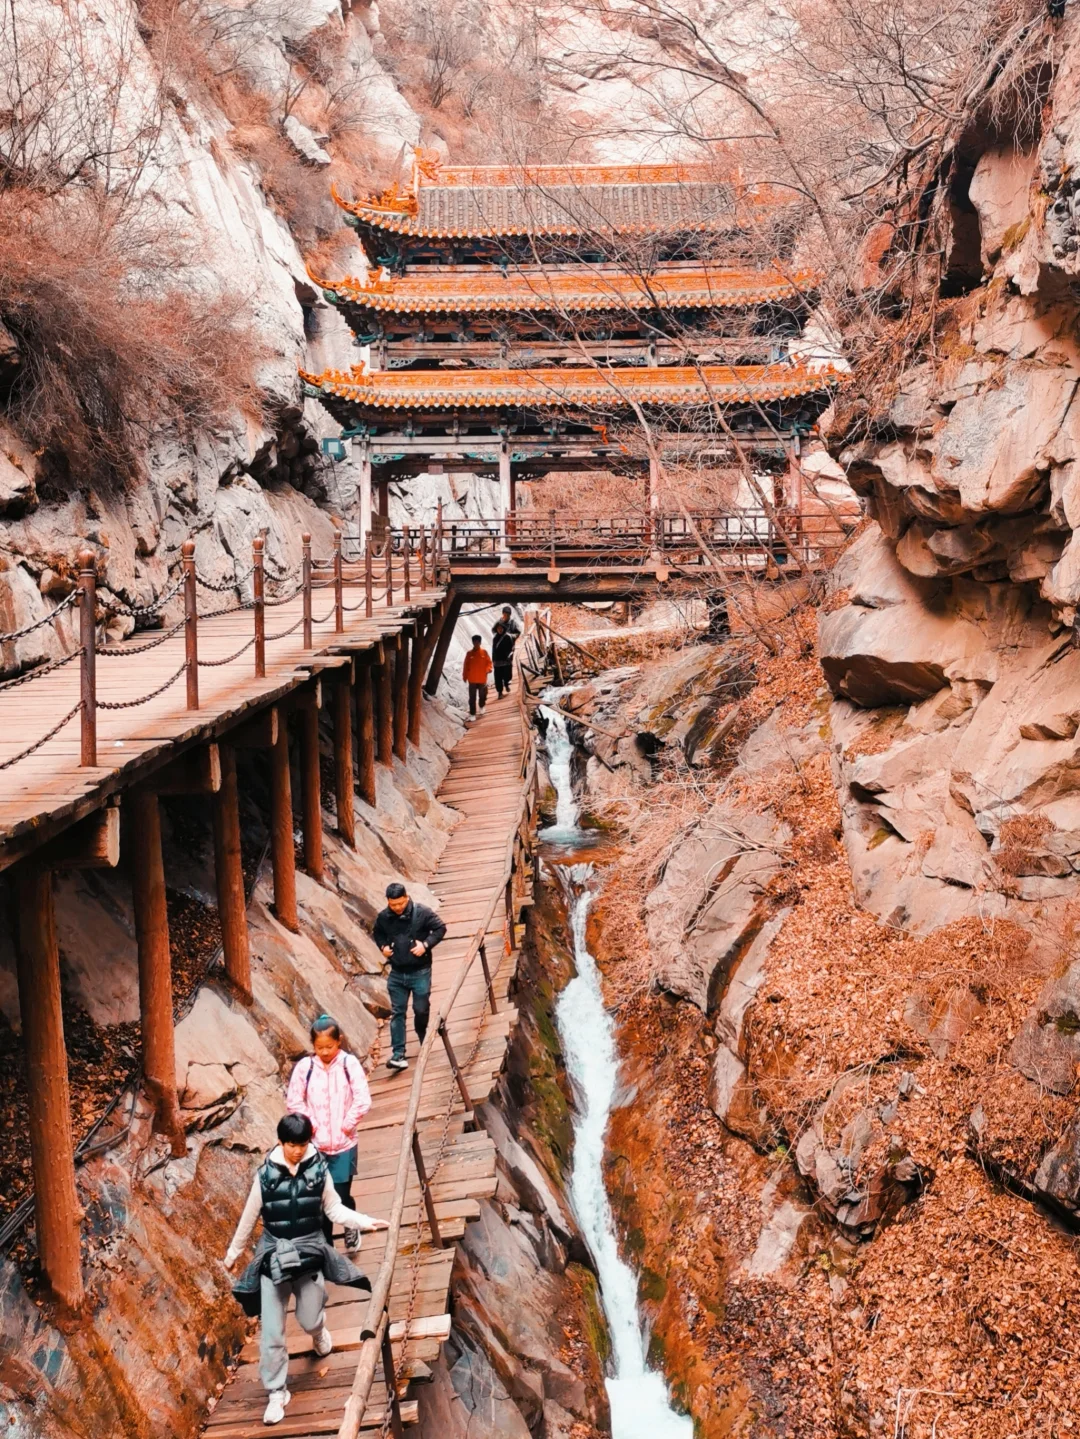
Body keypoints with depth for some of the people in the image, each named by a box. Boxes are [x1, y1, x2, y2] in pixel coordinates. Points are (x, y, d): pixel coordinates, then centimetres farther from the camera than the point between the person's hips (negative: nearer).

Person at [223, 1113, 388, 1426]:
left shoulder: (319, 1170, -8)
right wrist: (233, 1252, 13)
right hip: (274, 1253, 0)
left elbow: (334, 1210, 0)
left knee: (309, 1320, 7)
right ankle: (276, 1392, 14)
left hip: (310, 1249, 0)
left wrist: (366, 1221, -13)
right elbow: (249, 1217, 3)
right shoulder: (266, 1174, -11)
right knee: (271, 1330, -1)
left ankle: (319, 1333, 45)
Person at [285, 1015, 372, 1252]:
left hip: (344, 1143, -1)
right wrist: (311, 1124, -5)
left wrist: (346, 1125, -9)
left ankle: (351, 1227, 33)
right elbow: (293, 1101, 0)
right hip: (316, 1144, 1)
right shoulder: (305, 1066, -6)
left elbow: (363, 1101, -10)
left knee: (341, 1196, 0)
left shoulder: (350, 1063, -9)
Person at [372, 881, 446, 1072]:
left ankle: (424, 1040, 36)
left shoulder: (422, 912, -13)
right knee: (397, 1012, 0)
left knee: (421, 1009, 7)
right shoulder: (383, 917, -4)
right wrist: (383, 946, -2)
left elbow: (440, 928, -5)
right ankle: (398, 1054, 1)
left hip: (420, 972, -2)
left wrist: (426, 944, -17)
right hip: (396, 973, 2)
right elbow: (377, 933, 17)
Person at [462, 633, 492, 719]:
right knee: (472, 698, -1)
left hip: (482, 679, 1)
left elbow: (489, 662, 2)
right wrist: (465, 676, 1)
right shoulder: (469, 653, -2)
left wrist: (488, 669, -18)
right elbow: (466, 665, 2)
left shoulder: (484, 652, -2)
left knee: (482, 694, 15)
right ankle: (472, 714, 1)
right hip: (472, 679, -1)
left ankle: (482, 706, 44)